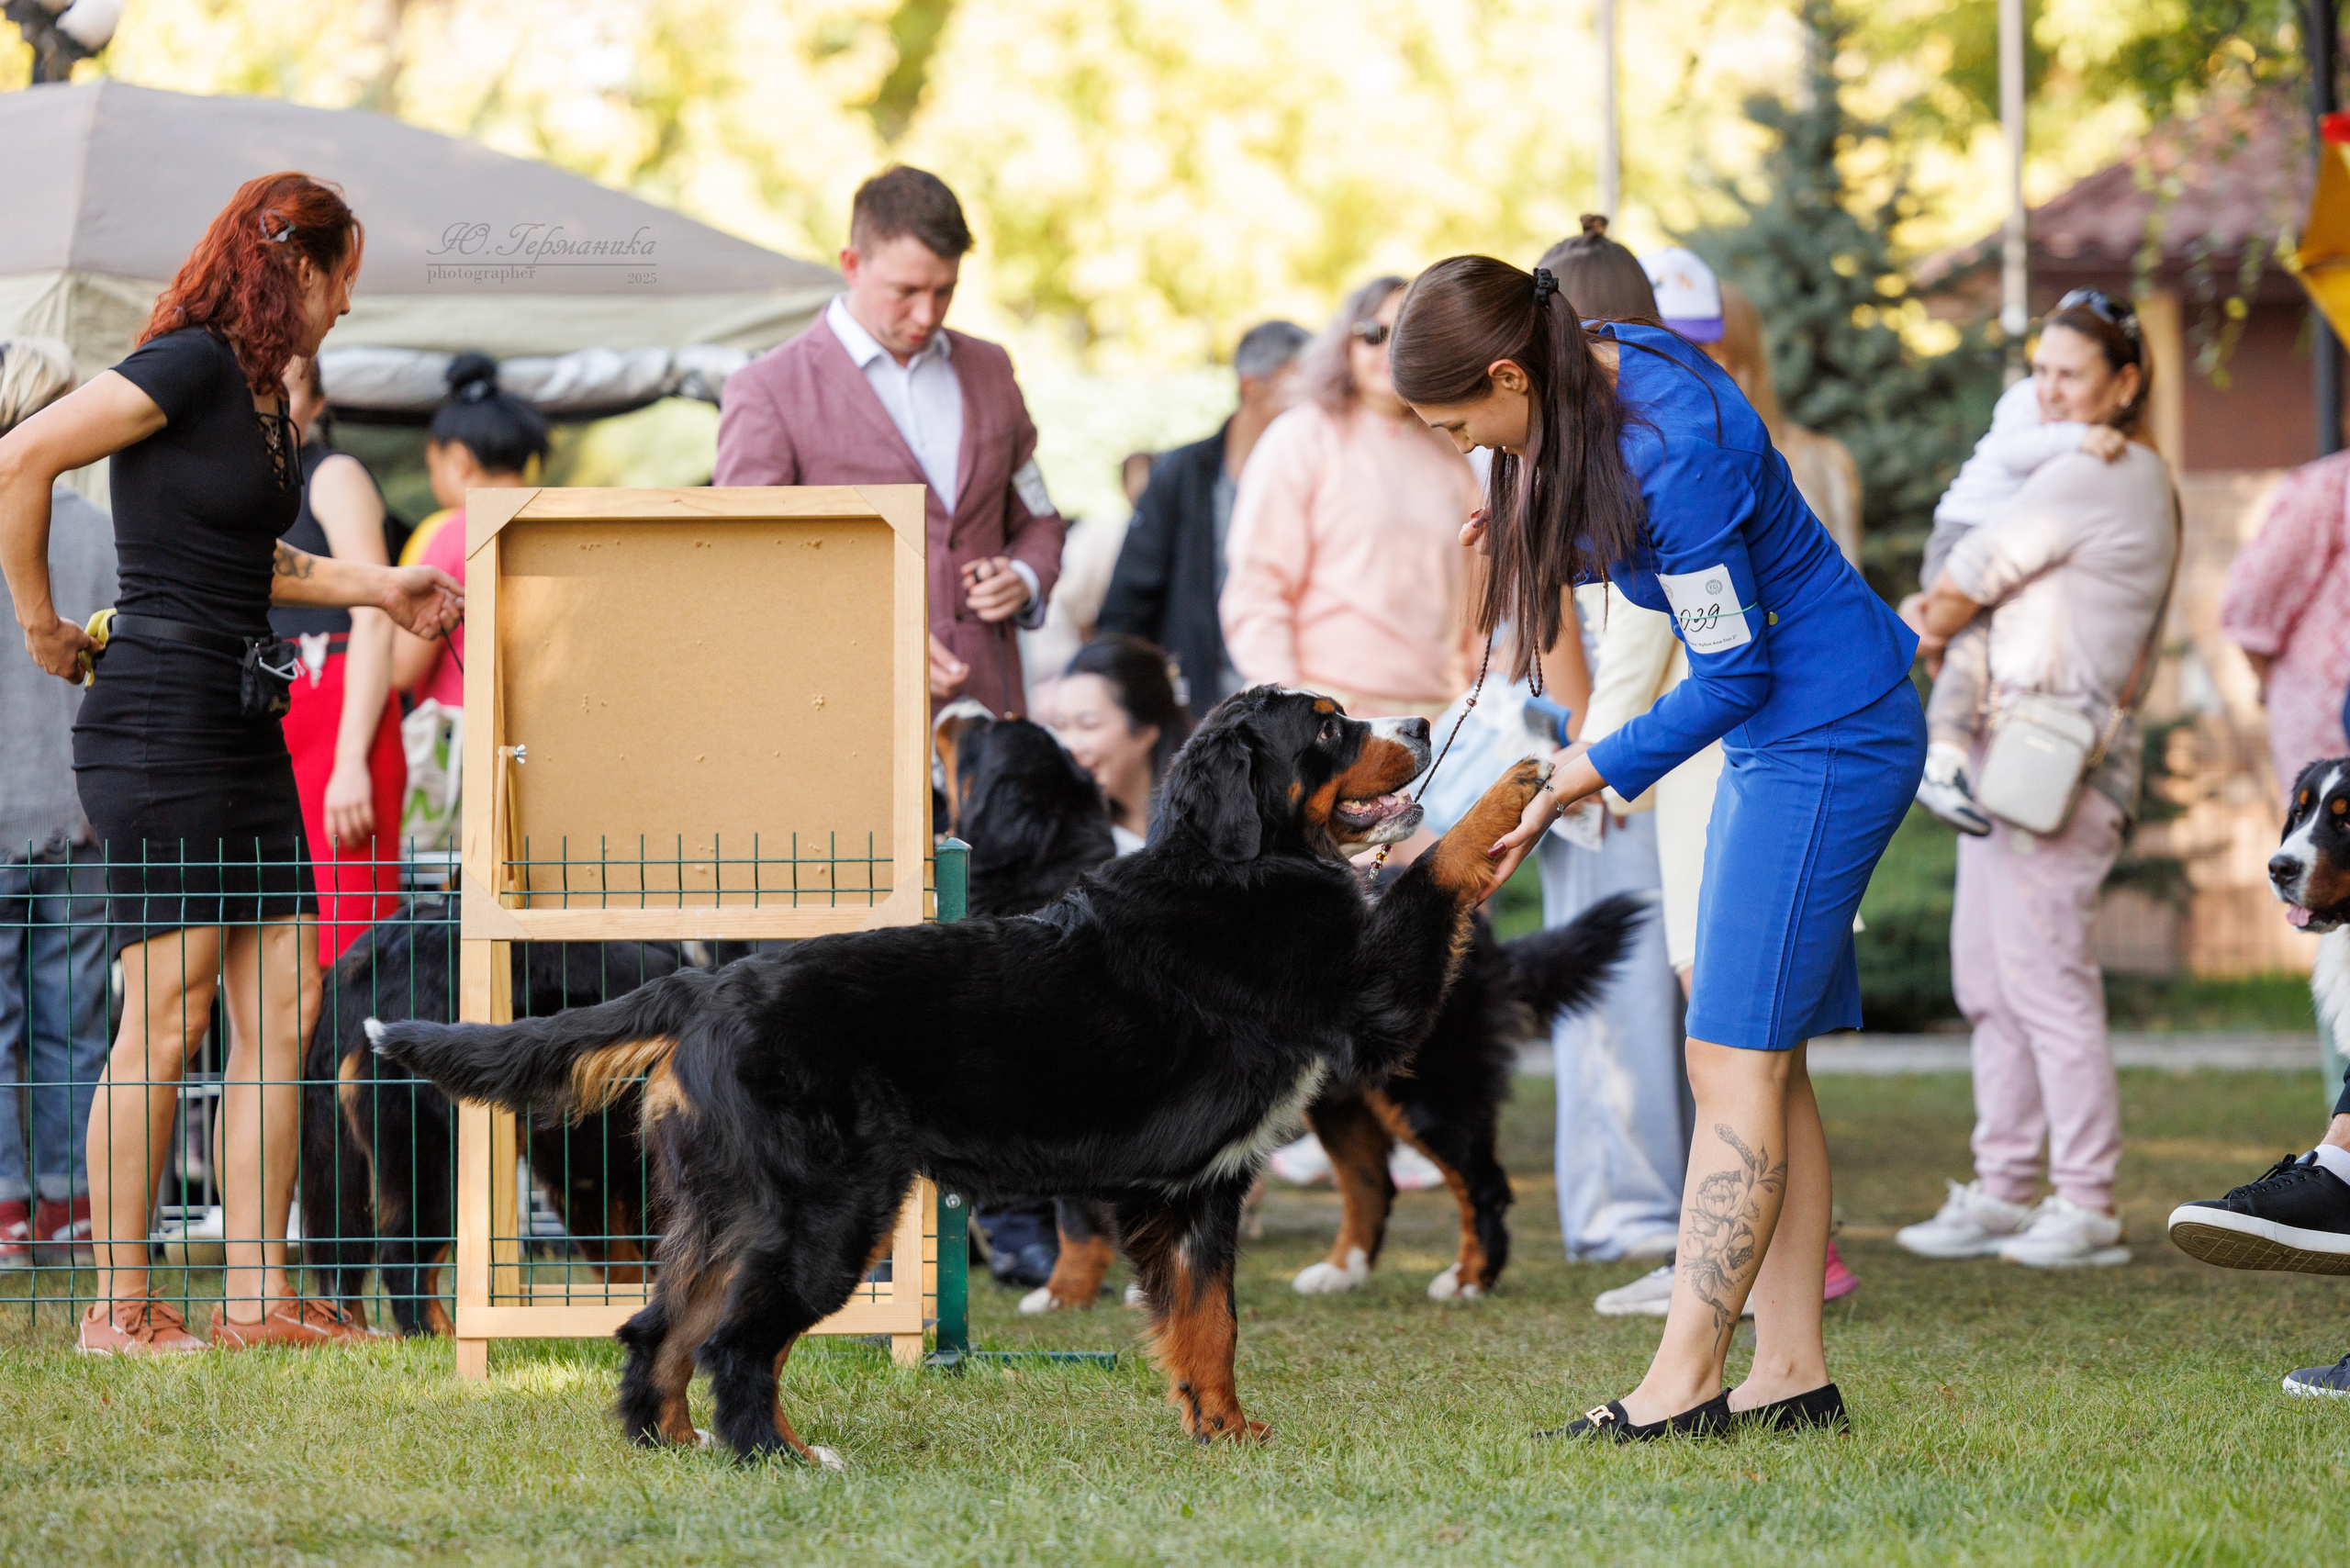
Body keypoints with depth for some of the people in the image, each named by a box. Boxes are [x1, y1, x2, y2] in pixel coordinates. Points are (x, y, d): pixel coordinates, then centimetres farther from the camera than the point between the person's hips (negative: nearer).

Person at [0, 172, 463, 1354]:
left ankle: (257, 1297, 8)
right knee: (169, 1012, -7)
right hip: (159, 715, -9)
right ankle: (117, 1308, -1)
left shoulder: (264, 390, 16)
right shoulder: (191, 365, -12)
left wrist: (381, 587, 23)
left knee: (282, 1007, 5)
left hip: (244, 724, 9)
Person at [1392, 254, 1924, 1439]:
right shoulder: (1600, 376, 1)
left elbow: (1732, 675, -21)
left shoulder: (1675, 451, -27)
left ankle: (1684, 1383, -13)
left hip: (1830, 737, -10)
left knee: (1737, 1061, -12)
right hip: (1779, 733, 10)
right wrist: (1542, 537, 2)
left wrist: (1587, 776, -13)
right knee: (1764, 1064, 7)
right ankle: (1791, 1372, 8)